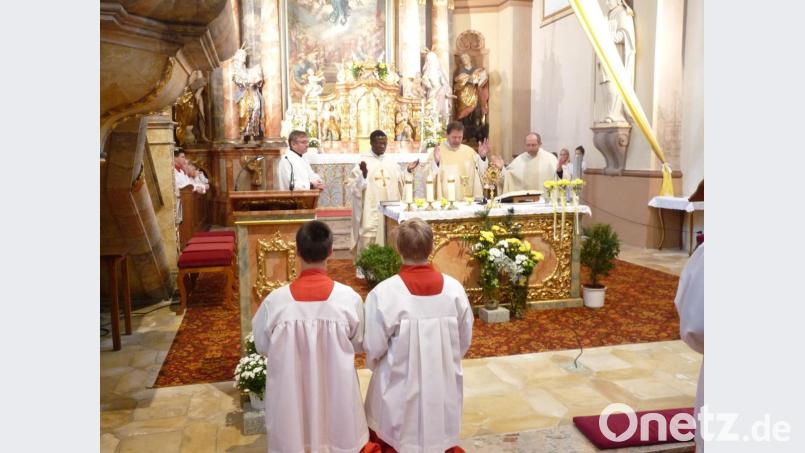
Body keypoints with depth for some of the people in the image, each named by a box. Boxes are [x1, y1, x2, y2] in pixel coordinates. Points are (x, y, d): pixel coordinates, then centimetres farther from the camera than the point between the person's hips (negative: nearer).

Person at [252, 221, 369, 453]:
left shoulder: (275, 300, -19)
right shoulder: (349, 298, -18)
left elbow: (262, 346, -2)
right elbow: (359, 344, -2)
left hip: (291, 396, 0)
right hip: (337, 393, 0)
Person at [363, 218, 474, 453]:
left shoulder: (383, 293, -22)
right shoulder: (454, 288, -12)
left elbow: (373, 347, -13)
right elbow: (465, 340, 0)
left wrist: (377, 366, 10)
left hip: (399, 392, -2)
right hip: (444, 387, 3)